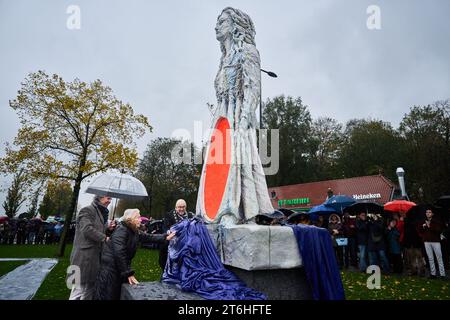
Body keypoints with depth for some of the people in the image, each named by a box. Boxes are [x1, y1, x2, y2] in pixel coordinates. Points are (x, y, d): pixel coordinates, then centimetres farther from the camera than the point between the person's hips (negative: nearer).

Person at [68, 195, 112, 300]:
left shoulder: (101, 213, 20)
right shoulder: (87, 211, -9)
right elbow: (87, 229, -22)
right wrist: (105, 238, -17)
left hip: (94, 257, 10)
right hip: (84, 257, -9)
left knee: (91, 288, 13)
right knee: (80, 289, -3)